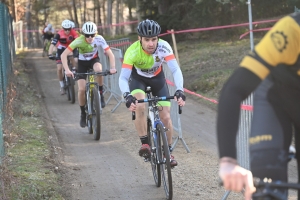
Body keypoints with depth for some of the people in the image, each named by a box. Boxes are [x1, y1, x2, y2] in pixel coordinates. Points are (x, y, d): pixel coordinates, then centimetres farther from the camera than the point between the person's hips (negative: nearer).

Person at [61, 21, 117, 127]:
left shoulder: (99, 39, -26)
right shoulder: (79, 41, -30)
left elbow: (110, 54, -22)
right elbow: (64, 55, -31)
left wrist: (112, 67, -39)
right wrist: (67, 70, -43)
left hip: (94, 60, 0)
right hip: (82, 63, 0)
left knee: (99, 70, -37)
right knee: (81, 89, -12)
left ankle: (100, 95, -15)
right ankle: (83, 114, 9)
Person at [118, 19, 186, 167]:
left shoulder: (164, 47, -32)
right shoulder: (132, 51, -34)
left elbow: (175, 70, -35)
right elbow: (123, 78, -38)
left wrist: (180, 91, -52)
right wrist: (127, 96, -56)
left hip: (157, 78, 2)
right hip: (138, 78, -1)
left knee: (165, 117, -5)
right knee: (139, 106, -31)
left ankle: (168, 152, 15)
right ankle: (144, 144, -15)